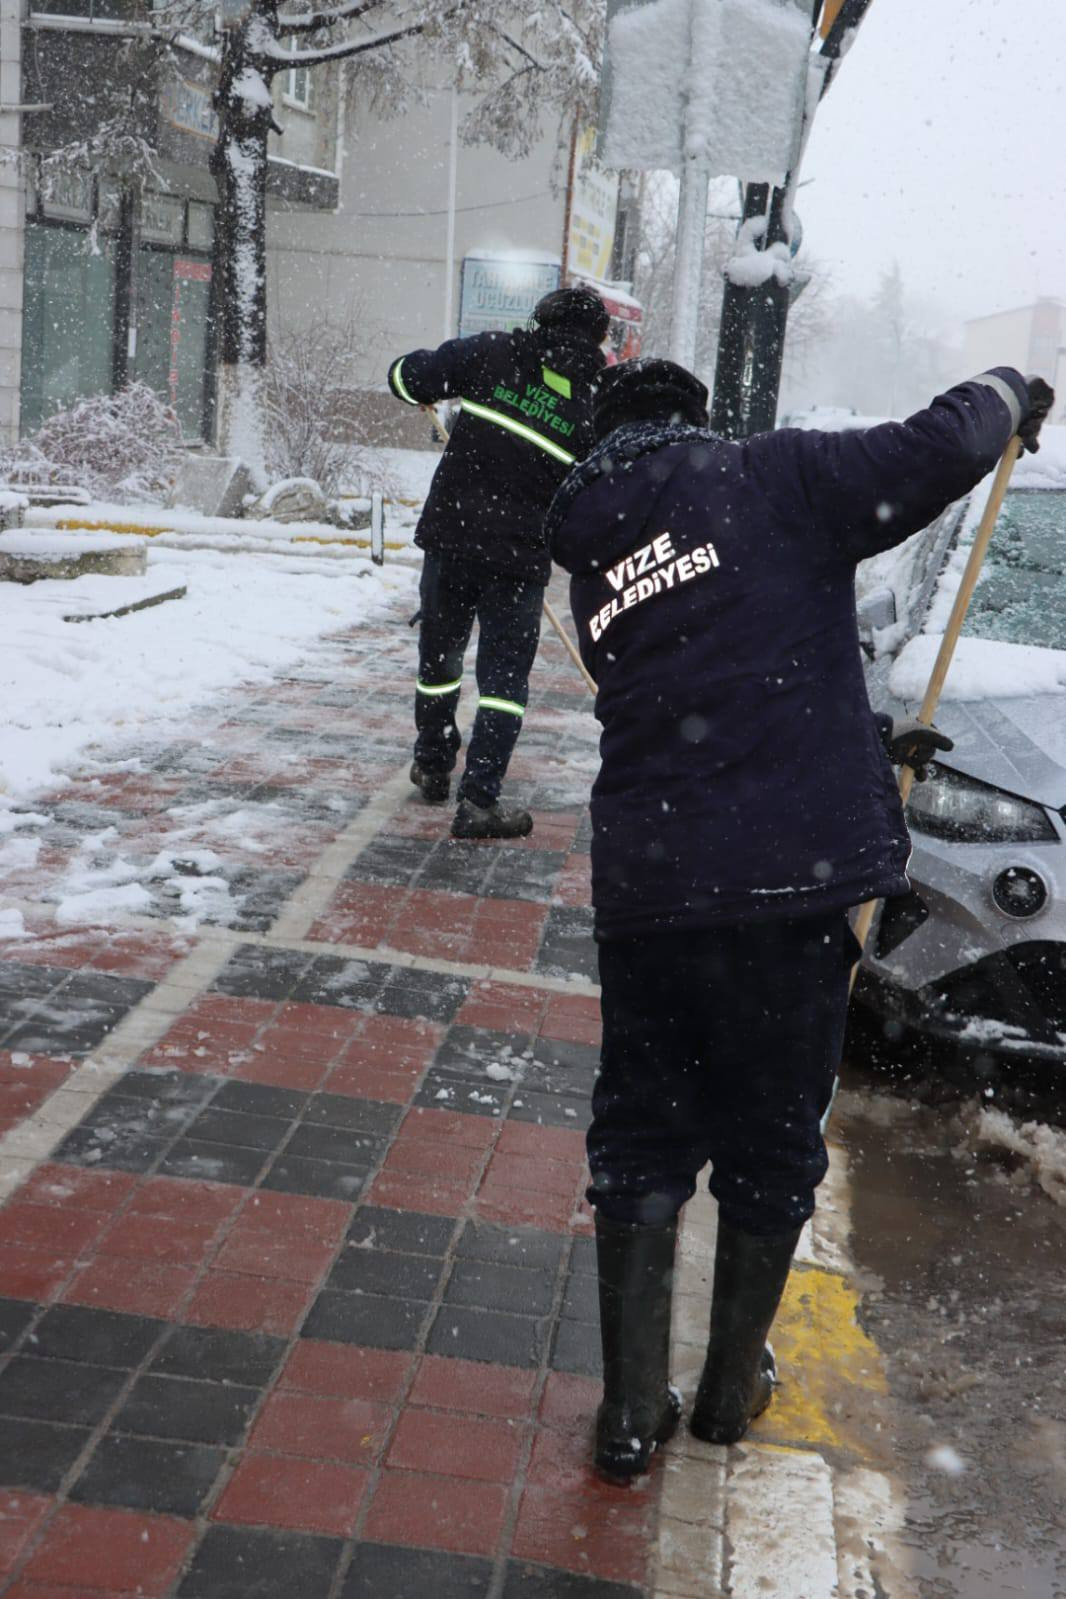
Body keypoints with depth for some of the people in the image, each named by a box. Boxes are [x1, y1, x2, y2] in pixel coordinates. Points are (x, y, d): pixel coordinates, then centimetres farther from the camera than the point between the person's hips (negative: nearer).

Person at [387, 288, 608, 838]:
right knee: (505, 677, 5)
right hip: (520, 559, -2)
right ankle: (478, 801, -2)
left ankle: (432, 768, 36)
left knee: (439, 654, 20)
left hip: (450, 537, 2)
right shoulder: (594, 412, -3)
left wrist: (432, 388, 23)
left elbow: (407, 375, 2)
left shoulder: (490, 354, -3)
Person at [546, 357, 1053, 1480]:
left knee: (640, 1138, 15)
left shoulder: (591, 563, 16)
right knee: (772, 1141, 14)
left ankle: (631, 1412, 19)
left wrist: (866, 744, 30)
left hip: (645, 882, 4)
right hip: (791, 876, -4)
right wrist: (1006, 394, 13)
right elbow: (935, 454, -10)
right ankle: (732, 1388, 31)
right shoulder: (770, 480, -2)